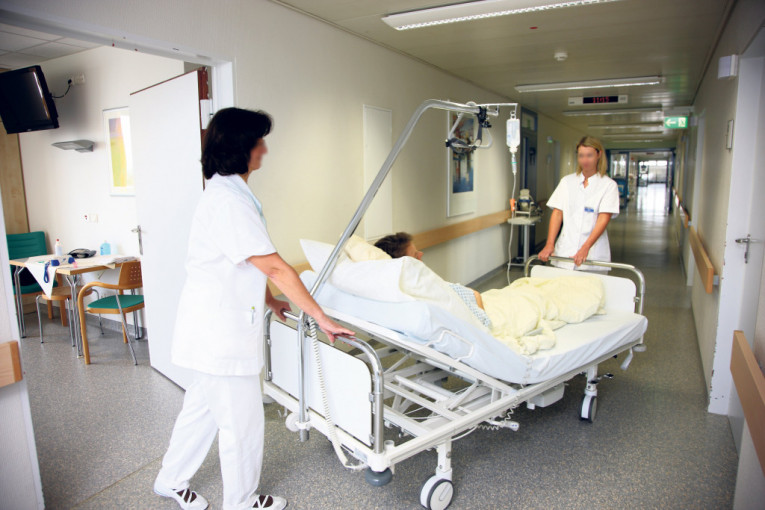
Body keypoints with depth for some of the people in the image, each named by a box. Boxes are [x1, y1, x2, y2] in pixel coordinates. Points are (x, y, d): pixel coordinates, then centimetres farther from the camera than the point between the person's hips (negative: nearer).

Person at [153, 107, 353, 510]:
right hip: (222, 333, -10)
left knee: (203, 407, 25)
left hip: (213, 328, 10)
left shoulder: (224, 192, 11)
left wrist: (269, 300, 17)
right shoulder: (229, 201, -23)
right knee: (241, 422, 8)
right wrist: (321, 318, -18)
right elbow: (275, 267, -24)